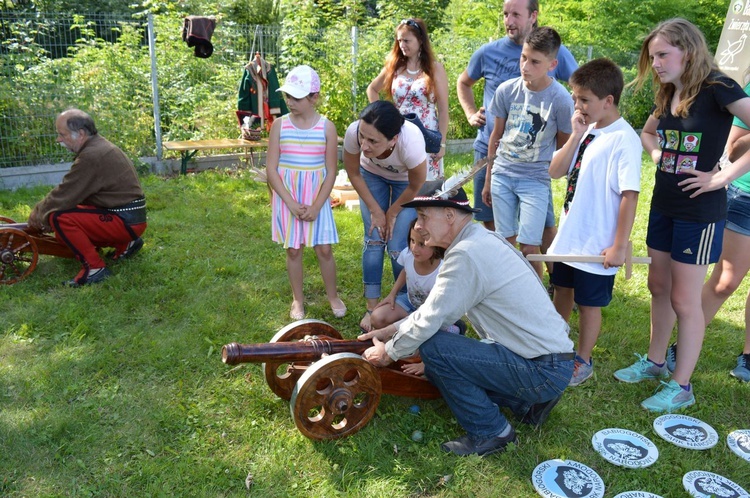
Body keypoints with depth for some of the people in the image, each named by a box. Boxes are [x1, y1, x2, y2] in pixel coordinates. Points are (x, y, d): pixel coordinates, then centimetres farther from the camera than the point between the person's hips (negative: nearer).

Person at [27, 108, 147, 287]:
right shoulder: (98, 145, 11)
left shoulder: (91, 156, -21)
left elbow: (63, 196, -18)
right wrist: (41, 212, 9)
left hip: (126, 220, -10)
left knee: (59, 218, -19)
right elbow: (69, 193, 15)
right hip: (129, 217, 10)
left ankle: (95, 268, -11)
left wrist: (37, 216, -1)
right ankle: (125, 244, 21)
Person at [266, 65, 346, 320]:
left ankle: (333, 296, 26)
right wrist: (291, 203, -13)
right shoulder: (279, 125, -5)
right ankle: (297, 299, 26)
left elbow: (331, 172, -4)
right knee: (293, 250, 9)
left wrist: (316, 206, -11)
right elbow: (271, 169, -6)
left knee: (324, 249, 5)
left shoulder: (326, 127, -6)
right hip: (287, 198, 1)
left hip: (317, 198, 0)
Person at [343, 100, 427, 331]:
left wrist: (392, 213, -7)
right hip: (372, 175, 2)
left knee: (398, 247, -7)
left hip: (406, 181, -2)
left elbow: (415, 186, -20)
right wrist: (375, 210, -9)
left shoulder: (411, 142, -43)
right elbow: (353, 174, -13)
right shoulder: (353, 132, -36)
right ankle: (371, 308, 11)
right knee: (374, 240, -1)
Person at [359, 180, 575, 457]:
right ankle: (529, 401, 17)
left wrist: (389, 353, -1)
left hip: (544, 371, -10)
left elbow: (430, 320, -17)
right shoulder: (482, 239, 10)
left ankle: (490, 433, -1)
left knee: (433, 347, -18)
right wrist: (392, 331, 17)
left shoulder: (467, 254, -22)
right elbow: (436, 309, 16)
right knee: (444, 365, 14)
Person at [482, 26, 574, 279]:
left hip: (536, 180, -3)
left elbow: (564, 147, 1)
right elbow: (496, 136, 8)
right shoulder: (506, 90, -3)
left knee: (529, 249, -4)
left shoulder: (561, 99, -12)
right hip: (502, 175, 3)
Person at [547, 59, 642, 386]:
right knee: (562, 291, 22)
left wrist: (619, 246, -19)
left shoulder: (624, 140, -19)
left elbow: (630, 196, -20)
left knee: (589, 303, 9)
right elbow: (555, 171, 2)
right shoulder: (587, 131, 3)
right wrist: (576, 136, -9)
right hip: (569, 235, 7)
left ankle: (583, 361, 28)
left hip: (597, 244, -7)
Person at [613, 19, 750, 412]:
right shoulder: (667, 95, 7)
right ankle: (655, 362, 34)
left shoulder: (717, 88, -15)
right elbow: (647, 132, 26)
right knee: (659, 287, 17)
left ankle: (681, 387, 15)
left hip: (699, 211, -7)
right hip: (664, 203, 7)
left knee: (684, 299, 1)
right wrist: (659, 156, 7)